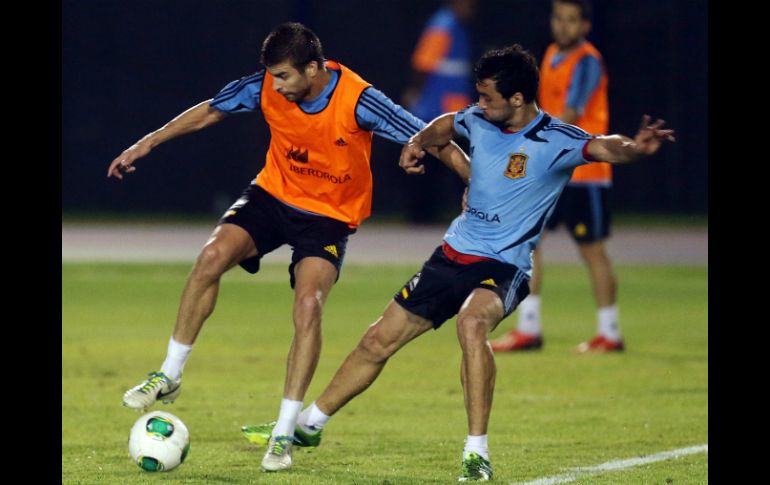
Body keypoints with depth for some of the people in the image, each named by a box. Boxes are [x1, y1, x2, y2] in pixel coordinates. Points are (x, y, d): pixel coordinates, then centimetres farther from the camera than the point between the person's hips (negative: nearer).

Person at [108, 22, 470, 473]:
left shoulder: (359, 101, -26)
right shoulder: (267, 87, -15)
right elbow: (209, 111, 3)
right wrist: (147, 144, 6)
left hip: (330, 214, -3)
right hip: (273, 194, 3)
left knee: (308, 306, -23)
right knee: (213, 256, -21)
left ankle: (284, 433, -13)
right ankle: (169, 376, -7)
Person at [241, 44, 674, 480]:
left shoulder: (556, 141, -18)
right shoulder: (479, 121, 1)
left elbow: (602, 148, -37)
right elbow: (444, 126, 25)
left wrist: (633, 147, -59)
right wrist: (419, 143, 5)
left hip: (504, 266, -7)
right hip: (454, 252, 7)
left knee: (472, 322, -38)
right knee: (380, 340, 13)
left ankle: (477, 455, -32)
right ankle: (308, 425, 33)